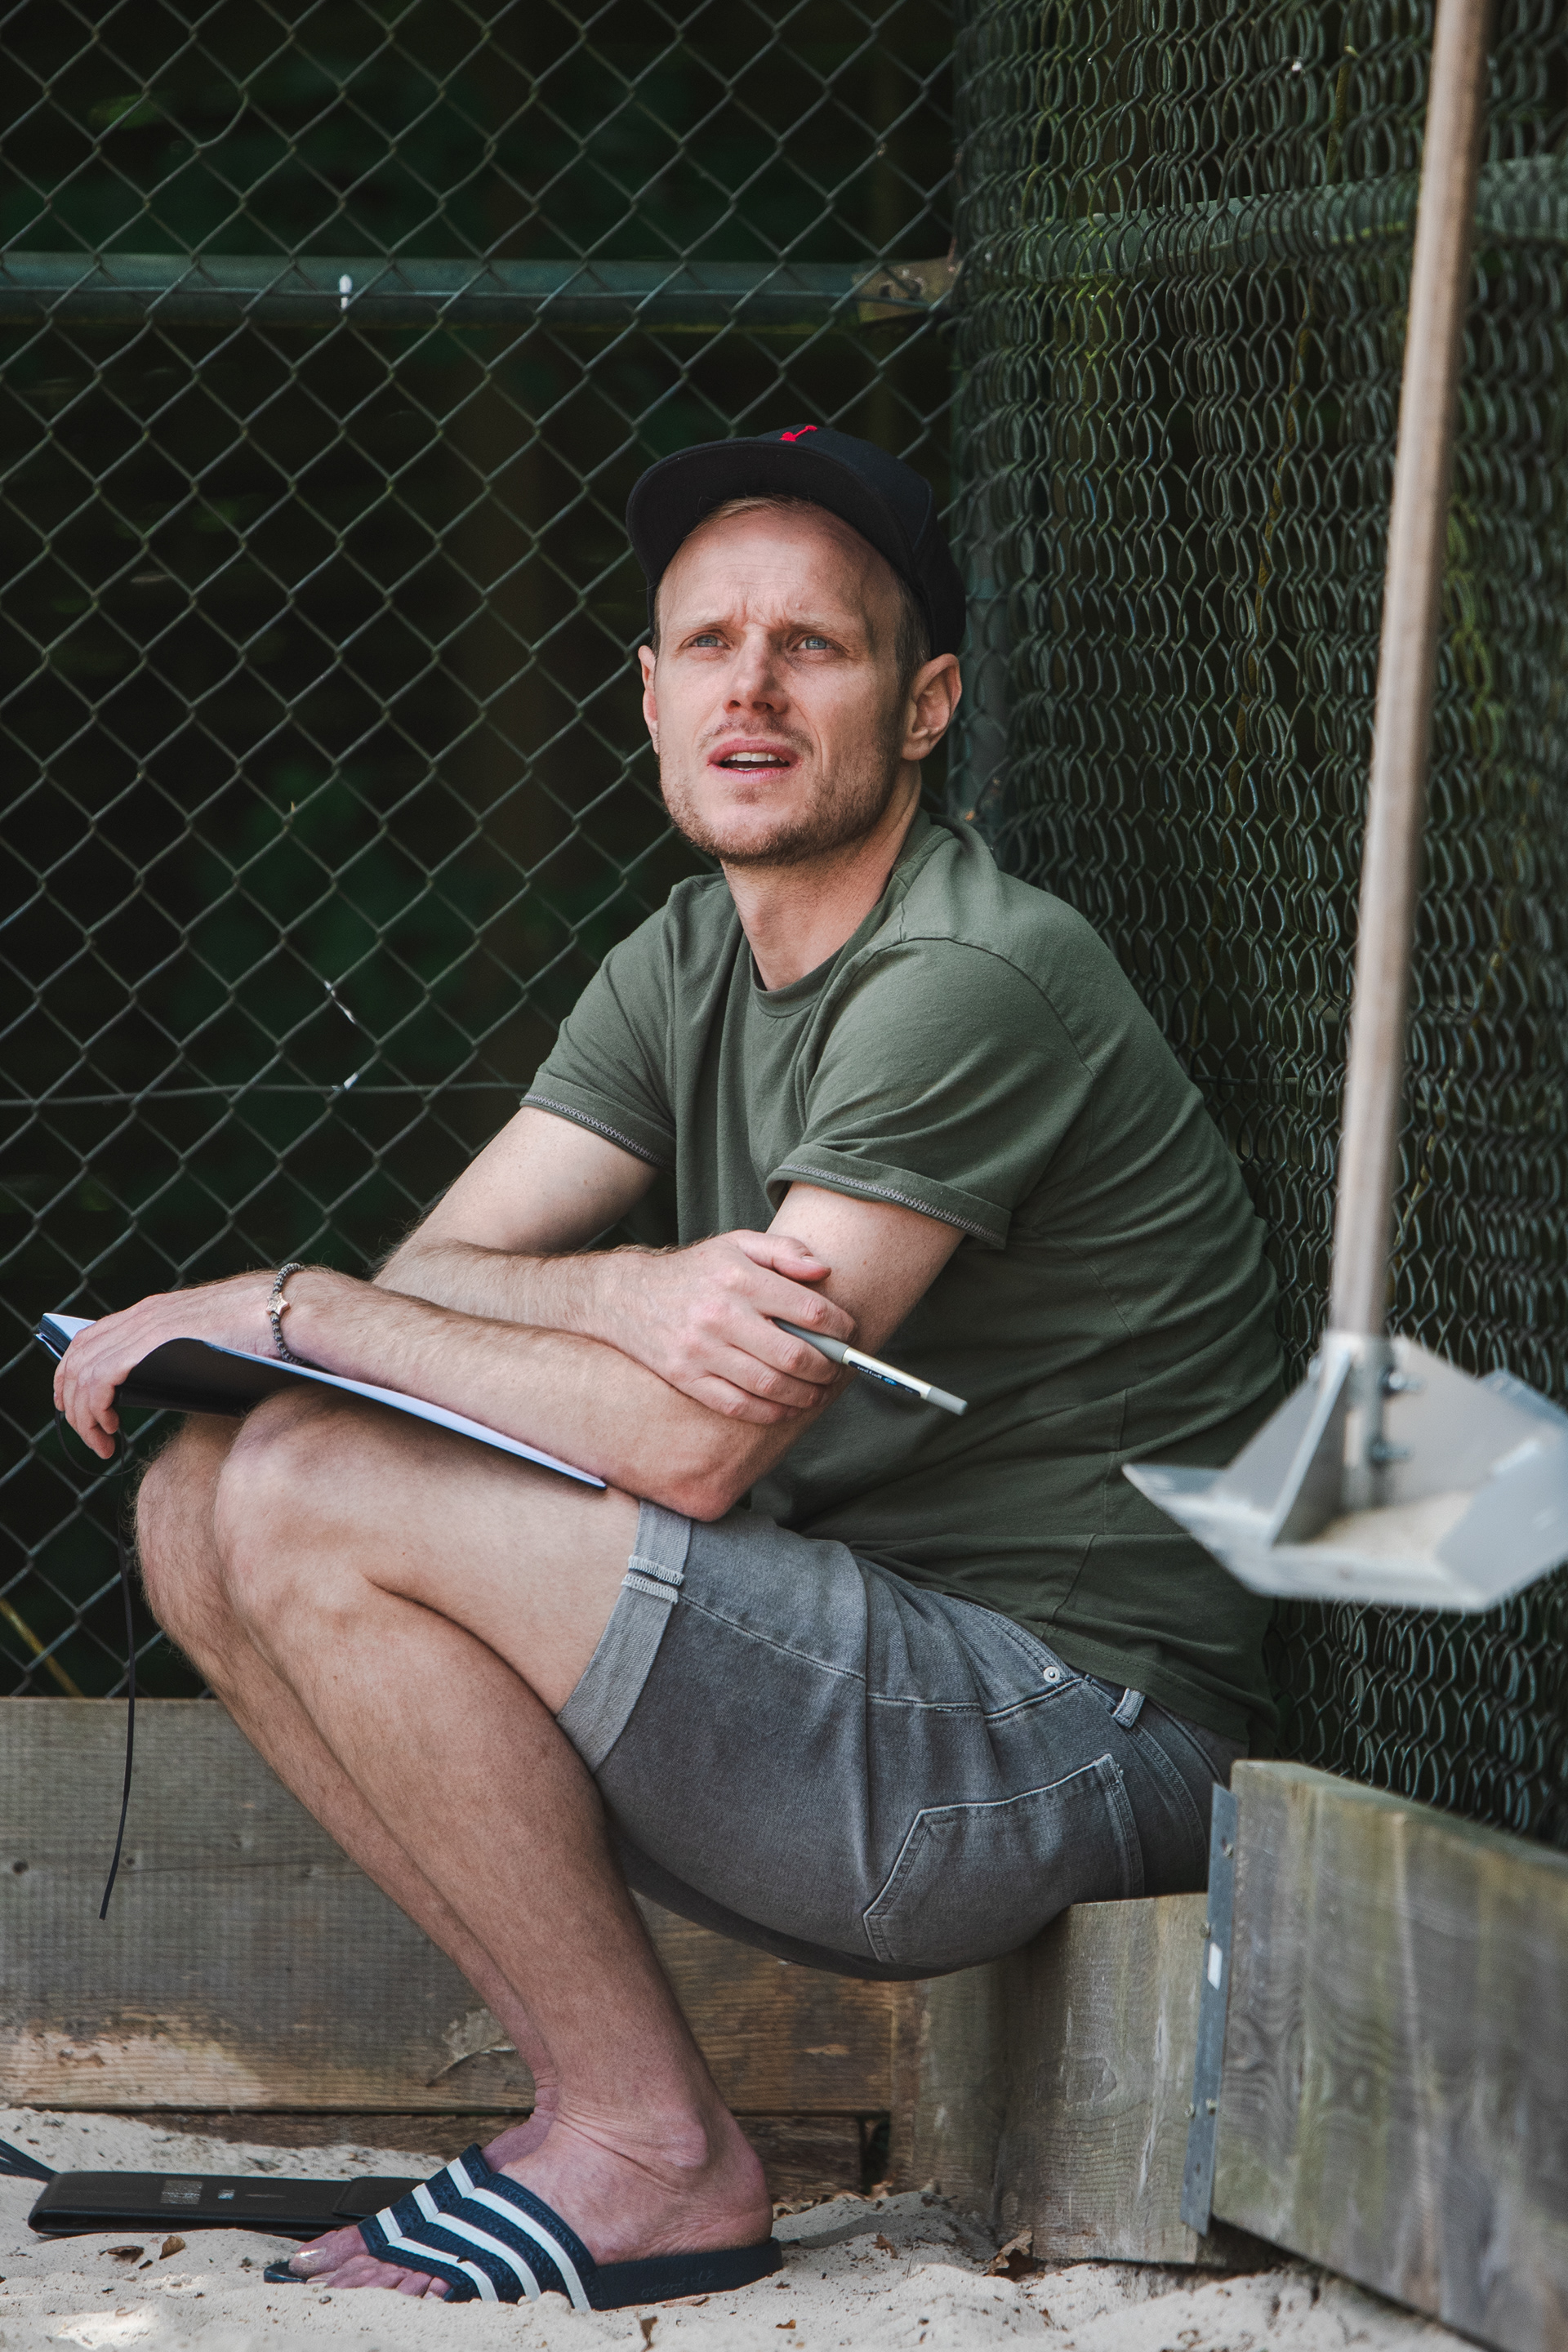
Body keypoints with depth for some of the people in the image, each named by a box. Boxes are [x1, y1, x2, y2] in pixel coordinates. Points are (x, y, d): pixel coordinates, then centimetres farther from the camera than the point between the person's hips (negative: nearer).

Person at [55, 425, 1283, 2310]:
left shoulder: (977, 982, -17)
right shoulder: (685, 962, 12)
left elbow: (694, 1448, -22)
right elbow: (431, 1285, 3)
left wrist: (275, 1305, -11)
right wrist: (634, 1294, -20)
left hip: (1072, 1735, -9)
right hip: (855, 1694, 9)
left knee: (312, 1500, -19)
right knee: (202, 1503, 1)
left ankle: (650, 2154, -9)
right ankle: (598, 2100, 0)